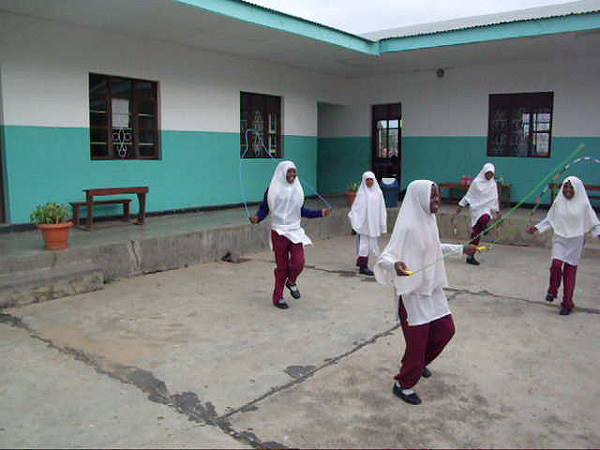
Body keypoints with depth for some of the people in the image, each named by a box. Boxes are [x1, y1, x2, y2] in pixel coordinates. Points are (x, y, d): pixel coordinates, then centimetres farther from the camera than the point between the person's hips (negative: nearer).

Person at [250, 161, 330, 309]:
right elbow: (264, 209, -2)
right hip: (279, 232, -3)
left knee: (299, 262, -10)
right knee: (282, 266, 3)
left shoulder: (297, 189, 9)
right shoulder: (273, 190, -4)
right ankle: (278, 297, 21)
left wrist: (320, 213, 10)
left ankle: (291, 282, 25)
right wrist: (257, 218, -22)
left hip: (295, 231, 3)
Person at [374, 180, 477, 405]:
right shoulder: (407, 226, -22)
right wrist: (395, 265, -48)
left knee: (446, 329, 15)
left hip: (432, 287, 8)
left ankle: (418, 362, 40)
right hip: (412, 291, -8)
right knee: (417, 339, 1)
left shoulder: (429, 220, 4)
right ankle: (403, 384, 23)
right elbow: (386, 256, -26)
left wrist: (461, 249, 26)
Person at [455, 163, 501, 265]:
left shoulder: (493, 184, 12)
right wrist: (461, 206, 7)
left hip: (487, 208, 2)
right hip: (476, 208, -2)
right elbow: (468, 195, 8)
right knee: (476, 233, -20)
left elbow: (494, 199, 21)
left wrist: (497, 211, 22)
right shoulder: (476, 182, 1)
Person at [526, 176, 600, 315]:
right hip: (560, 239, 1)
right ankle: (553, 290, 9)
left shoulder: (583, 204, -3)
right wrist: (537, 227, 3)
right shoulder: (558, 203, 2)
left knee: (570, 272, 3)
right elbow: (549, 220, 13)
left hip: (575, 242, -1)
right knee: (556, 264, -20)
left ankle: (567, 304, 16)